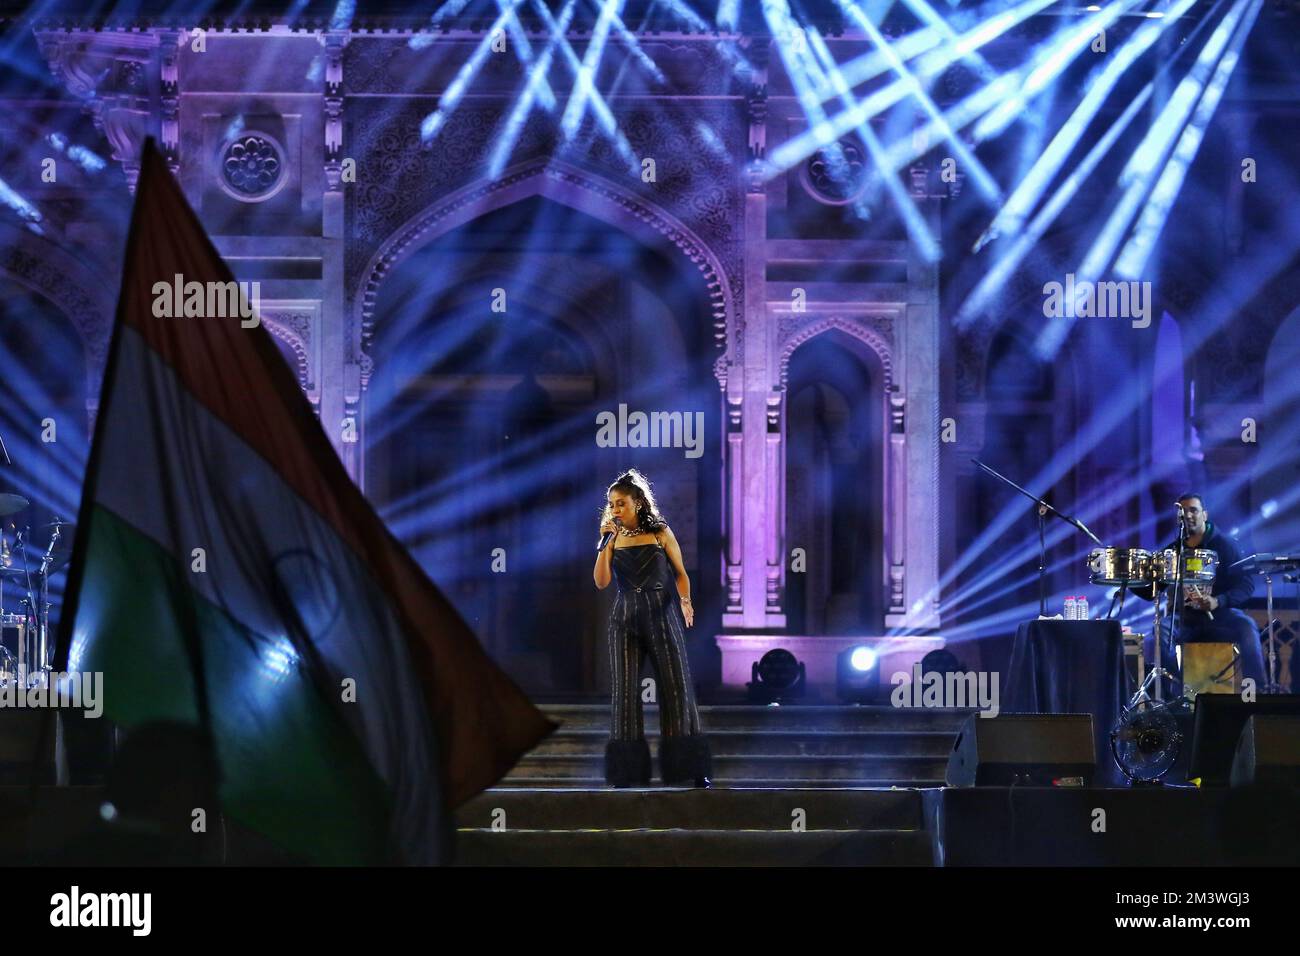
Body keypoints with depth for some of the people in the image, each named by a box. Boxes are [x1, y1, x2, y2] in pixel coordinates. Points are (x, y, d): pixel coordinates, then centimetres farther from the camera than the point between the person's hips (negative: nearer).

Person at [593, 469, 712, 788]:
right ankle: (627, 771, 0)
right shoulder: (614, 540, 7)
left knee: (676, 687, -3)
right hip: (625, 619, 2)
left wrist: (685, 600, -11)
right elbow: (601, 582, -2)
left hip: (662, 615, -2)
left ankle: (693, 770, 0)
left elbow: (680, 573, 6)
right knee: (625, 691, -3)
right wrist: (604, 542, -8)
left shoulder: (661, 533, 2)